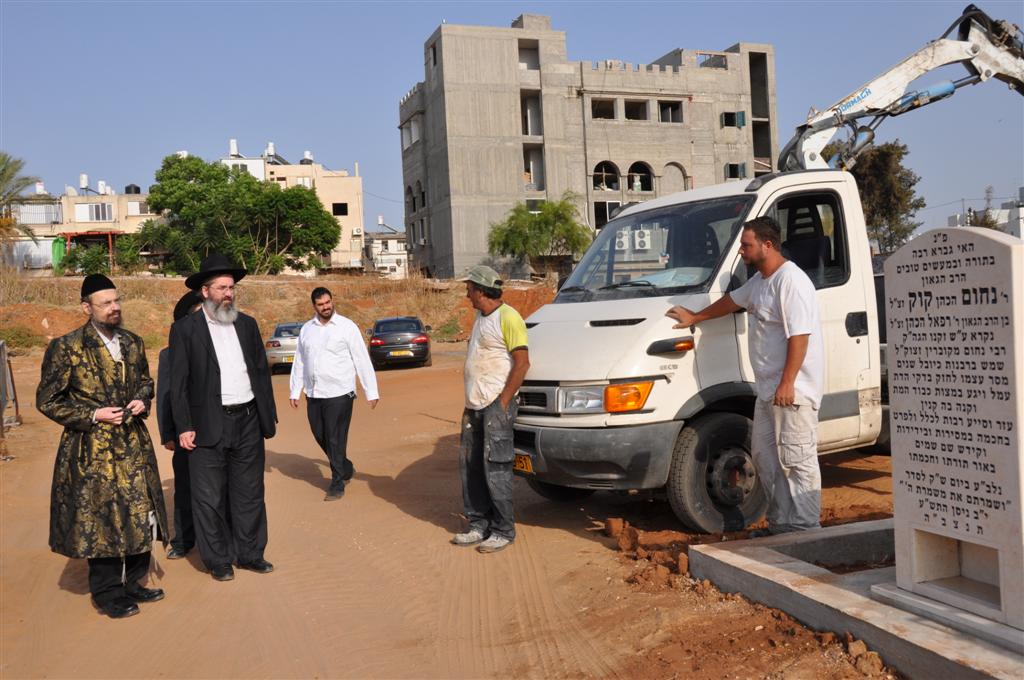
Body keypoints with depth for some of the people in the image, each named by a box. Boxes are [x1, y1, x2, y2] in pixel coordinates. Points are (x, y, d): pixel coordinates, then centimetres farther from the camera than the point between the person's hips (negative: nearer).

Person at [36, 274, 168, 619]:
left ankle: (132, 584, 28)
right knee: (101, 519, 3)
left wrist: (142, 400, -1)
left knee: (139, 515, 11)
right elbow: (47, 401, -6)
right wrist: (93, 415, -15)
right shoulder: (66, 347, -10)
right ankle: (107, 594, 20)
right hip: (93, 449, -5)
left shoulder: (132, 342, 7)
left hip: (133, 444, 5)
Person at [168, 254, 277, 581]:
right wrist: (184, 427, -10)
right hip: (209, 427, -4)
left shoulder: (247, 324, 9)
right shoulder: (185, 328, -3)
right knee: (209, 498, 4)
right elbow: (178, 382, -5)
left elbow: (262, 371, 12)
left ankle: (250, 554, 26)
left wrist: (269, 415, 9)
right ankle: (217, 560, 18)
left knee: (249, 493, 13)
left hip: (248, 422, 4)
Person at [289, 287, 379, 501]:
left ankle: (338, 483, 12)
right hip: (313, 394, 5)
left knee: (335, 440, -2)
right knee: (320, 436, 13)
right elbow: (299, 362, 14)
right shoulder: (306, 329, 8)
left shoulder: (347, 327, -5)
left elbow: (362, 360, -5)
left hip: (339, 394, -5)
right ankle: (346, 469, 34)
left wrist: (371, 392, -7)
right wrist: (294, 391, 11)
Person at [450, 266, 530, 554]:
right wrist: (470, 402, 16)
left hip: (497, 405, -10)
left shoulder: (508, 318, -13)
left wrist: (502, 403, -18)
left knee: (495, 470, -5)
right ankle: (479, 525, 23)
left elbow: (522, 363, -18)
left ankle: (503, 531, 5)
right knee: (470, 467, 12)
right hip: (475, 406, 10)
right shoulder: (481, 317, 16)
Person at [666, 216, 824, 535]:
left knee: (797, 460, -6)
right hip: (768, 390, 11)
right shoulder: (759, 281, 15)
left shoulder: (791, 281, -17)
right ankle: (780, 523, 25)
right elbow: (732, 300, 34)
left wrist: (787, 383, -25)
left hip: (793, 391, -11)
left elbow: (800, 335, -23)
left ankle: (806, 528, 1)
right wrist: (695, 317, 41)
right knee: (764, 455, 15)